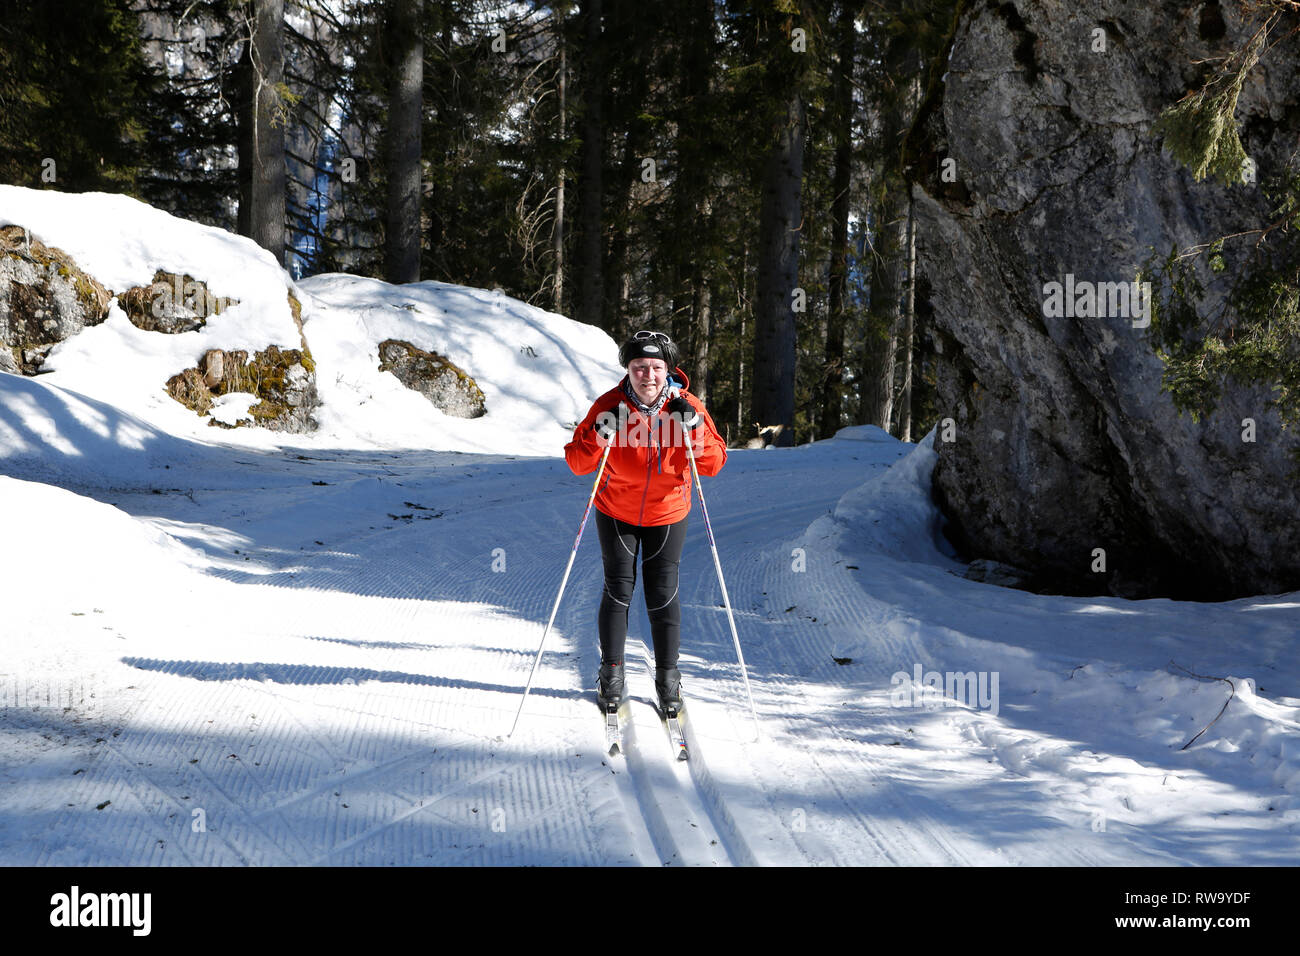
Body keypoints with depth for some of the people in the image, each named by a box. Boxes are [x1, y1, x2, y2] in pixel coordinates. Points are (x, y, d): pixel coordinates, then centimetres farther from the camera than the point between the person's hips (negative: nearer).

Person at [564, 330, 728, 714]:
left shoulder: (687, 408, -16)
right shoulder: (610, 406, -18)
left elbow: (714, 464, -15)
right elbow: (577, 462, -17)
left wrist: (694, 429, -31)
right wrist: (599, 436, -36)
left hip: (667, 514, 0)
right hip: (616, 512, 0)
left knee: (663, 595, 1)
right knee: (618, 590, 1)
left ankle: (667, 675, 16)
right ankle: (611, 673, 16)